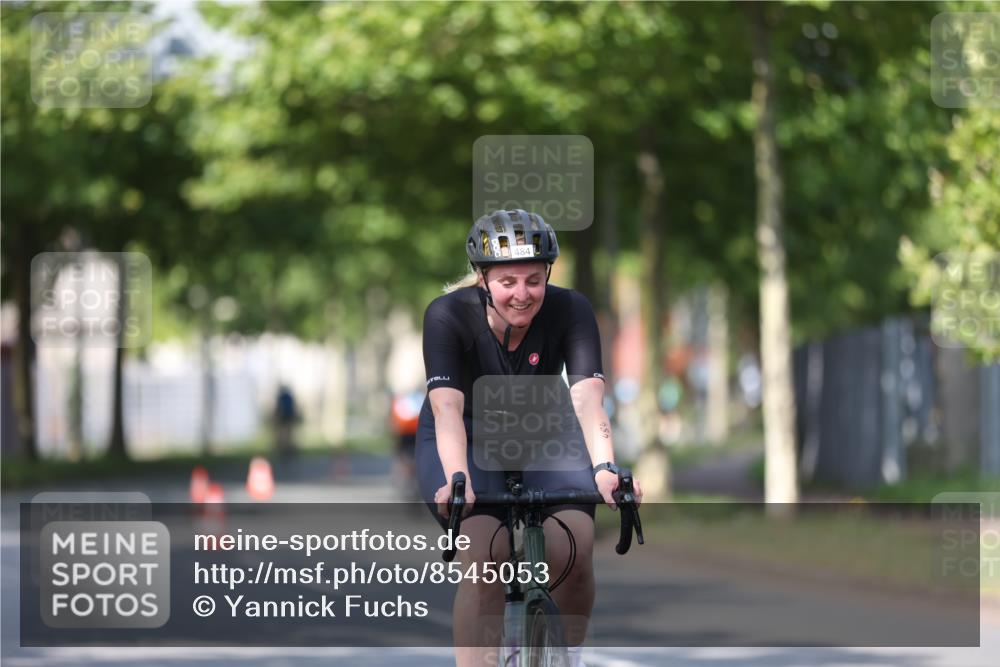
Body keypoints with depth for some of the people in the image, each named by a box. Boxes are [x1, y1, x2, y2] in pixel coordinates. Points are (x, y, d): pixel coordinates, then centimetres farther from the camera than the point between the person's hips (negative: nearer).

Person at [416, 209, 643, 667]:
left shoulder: (570, 311, -21)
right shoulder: (448, 316, -25)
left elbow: (587, 397, -33)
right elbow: (447, 408, -36)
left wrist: (604, 469, -50)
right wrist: (457, 479, -52)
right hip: (465, 443, -1)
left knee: (574, 547, -23)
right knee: (484, 553, -27)